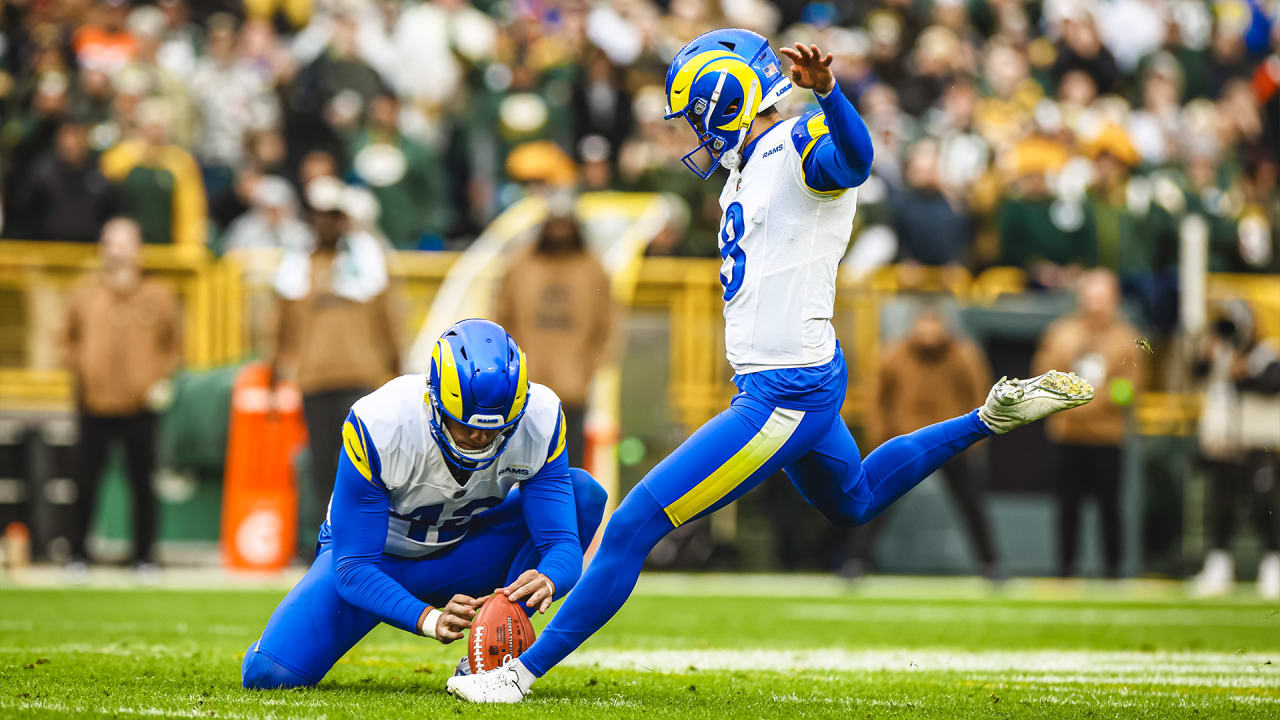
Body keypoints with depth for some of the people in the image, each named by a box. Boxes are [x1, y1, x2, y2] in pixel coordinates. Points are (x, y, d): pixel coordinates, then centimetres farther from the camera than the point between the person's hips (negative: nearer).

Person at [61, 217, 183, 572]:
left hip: (141, 407, -1)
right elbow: (69, 338, 14)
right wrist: (80, 367, -1)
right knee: (86, 482, 3)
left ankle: (145, 555, 11)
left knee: (143, 483, 2)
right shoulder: (85, 295, 3)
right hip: (94, 406, 1)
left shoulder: (159, 297, 1)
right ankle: (78, 552, 14)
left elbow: (175, 346, 10)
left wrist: (161, 378, -3)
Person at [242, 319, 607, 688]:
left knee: (584, 492, -21)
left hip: (458, 554, 3)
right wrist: (429, 619, -46)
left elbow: (561, 543, -24)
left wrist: (546, 582, -49)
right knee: (268, 673, -25)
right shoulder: (378, 426, -33)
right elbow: (353, 567, -29)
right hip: (376, 557, -3)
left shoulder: (540, 420, -24)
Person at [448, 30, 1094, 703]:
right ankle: (992, 417, 36)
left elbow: (855, 160, -40)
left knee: (633, 527, -10)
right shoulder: (747, 171, 14)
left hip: (786, 395, -11)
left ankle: (523, 670, -5)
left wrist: (825, 91, -56)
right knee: (854, 503, 36)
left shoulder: (799, 145, -17)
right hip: (793, 384, 11)